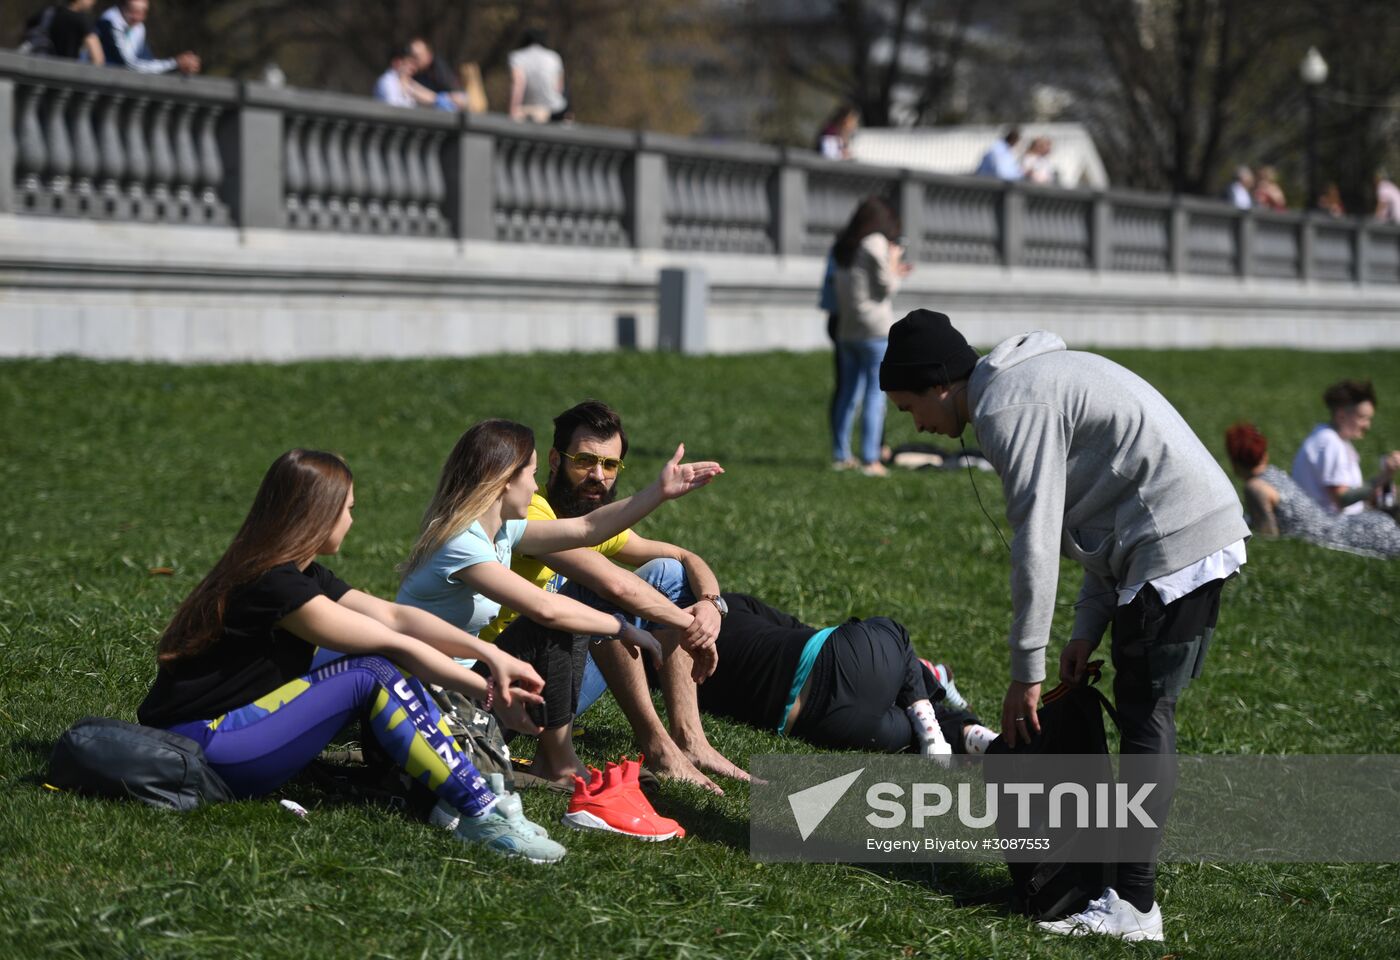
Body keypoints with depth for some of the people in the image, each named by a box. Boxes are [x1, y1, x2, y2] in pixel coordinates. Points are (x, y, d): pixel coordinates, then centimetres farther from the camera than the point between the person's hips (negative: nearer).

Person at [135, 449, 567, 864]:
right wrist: (491, 693, -12)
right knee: (376, 674, -17)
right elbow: (395, 642, -17)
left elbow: (394, 616, 0)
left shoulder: (303, 576, 11)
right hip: (198, 748, -10)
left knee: (394, 671, 0)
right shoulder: (274, 585, -20)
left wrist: (491, 654, -13)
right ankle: (483, 817, -18)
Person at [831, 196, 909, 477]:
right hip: (875, 328, -8)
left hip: (846, 329, 8)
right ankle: (870, 459, -10)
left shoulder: (844, 248, 16)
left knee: (849, 392, 13)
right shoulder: (876, 243, -8)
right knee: (876, 393, -6)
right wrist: (893, 263, 8)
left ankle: (840, 454, 15)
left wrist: (892, 273, 28)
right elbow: (886, 287, -9)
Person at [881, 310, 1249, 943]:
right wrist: (1088, 629, 15)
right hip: (1210, 530, 10)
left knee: (1145, 714, -8)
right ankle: (1128, 872, 15)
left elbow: (1036, 542, -15)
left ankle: (1134, 904, -8)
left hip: (1176, 544, -10)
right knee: (1143, 707, 12)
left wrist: (1027, 670, -9)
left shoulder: (1007, 407, -11)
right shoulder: (1033, 379, 21)